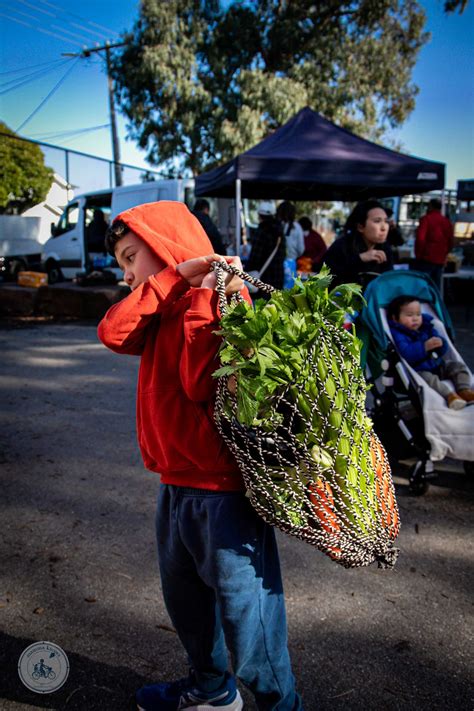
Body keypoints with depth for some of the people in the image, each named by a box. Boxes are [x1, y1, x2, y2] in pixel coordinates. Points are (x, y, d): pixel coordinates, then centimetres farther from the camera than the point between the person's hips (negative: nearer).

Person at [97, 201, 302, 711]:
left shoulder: (223, 296, -13)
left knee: (243, 603, 4)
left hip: (222, 487, -9)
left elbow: (202, 386, -23)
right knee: (184, 593, 25)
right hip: (177, 480, 9)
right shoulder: (164, 307, 12)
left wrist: (204, 299, -23)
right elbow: (113, 334, -7)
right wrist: (175, 278, -12)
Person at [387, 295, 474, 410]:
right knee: (427, 378, -36)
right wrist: (425, 347, -35)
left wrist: (441, 344, -11)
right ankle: (449, 395, -45)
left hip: (437, 365, 8)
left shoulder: (427, 327, 12)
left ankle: (464, 390, -16)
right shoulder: (397, 335, -10)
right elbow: (406, 353, -28)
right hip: (418, 370, -8)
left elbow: (442, 350, 13)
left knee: (458, 366, 0)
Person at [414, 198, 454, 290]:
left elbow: (420, 238, -16)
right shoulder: (447, 221, 13)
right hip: (440, 260, 6)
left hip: (426, 258, -6)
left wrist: (418, 254, -6)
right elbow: (451, 241, 16)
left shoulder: (426, 218, -6)